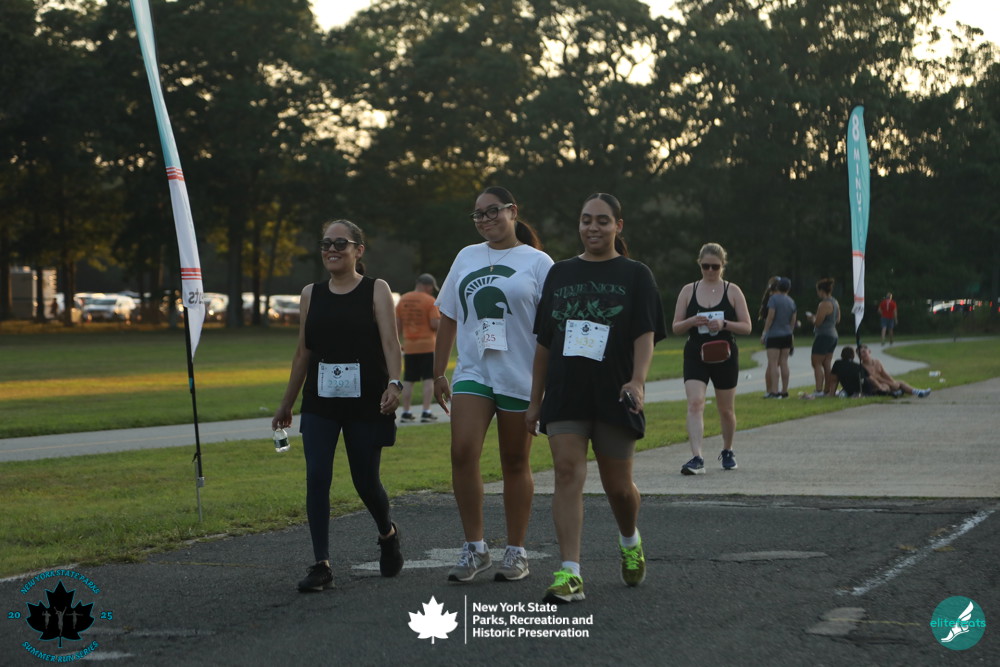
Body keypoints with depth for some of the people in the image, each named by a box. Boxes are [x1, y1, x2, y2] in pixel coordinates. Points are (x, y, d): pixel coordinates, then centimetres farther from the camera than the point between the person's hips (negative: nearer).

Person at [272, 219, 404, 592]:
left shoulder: (376, 290, 0)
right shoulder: (311, 294, 9)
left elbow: (390, 341, -12)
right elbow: (303, 352, 15)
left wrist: (394, 383, -28)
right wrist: (286, 404, 17)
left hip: (365, 402, -3)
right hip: (320, 403, 3)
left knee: (365, 480, 4)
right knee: (317, 477, -11)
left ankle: (388, 534, 36)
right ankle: (322, 566, -8)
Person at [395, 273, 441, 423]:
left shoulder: (402, 300, 7)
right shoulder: (430, 300, -9)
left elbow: (397, 325, 8)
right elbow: (435, 324, -15)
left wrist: (399, 342, 18)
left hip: (409, 347, 5)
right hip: (427, 346, -4)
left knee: (408, 381, 9)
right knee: (429, 379, 0)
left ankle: (406, 412, 9)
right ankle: (426, 412, -5)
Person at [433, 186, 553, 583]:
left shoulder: (537, 262, 1)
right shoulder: (466, 258, 14)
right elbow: (448, 319, 18)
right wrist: (438, 373, 16)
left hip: (520, 376, -3)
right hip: (472, 373, 3)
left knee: (515, 463, 4)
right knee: (462, 452, -13)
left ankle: (516, 553, 15)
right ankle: (474, 549, -3)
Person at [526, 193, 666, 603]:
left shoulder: (635, 276, 4)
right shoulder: (560, 274, 12)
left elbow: (645, 336, -7)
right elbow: (544, 342, 15)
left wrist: (637, 380, -24)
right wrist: (535, 400, 13)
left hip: (613, 397, -2)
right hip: (565, 396, 2)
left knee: (617, 485, 6)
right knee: (568, 473, -12)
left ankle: (630, 543, 38)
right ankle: (570, 574, -16)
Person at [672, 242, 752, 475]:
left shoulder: (732, 291, 2)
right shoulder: (688, 291, 5)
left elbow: (747, 327, -1)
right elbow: (676, 327, 5)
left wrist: (724, 324, -18)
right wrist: (692, 321, -16)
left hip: (725, 355, 0)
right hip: (695, 355, 0)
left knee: (726, 409, 11)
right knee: (695, 403, -18)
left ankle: (727, 451, 35)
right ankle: (697, 458, -25)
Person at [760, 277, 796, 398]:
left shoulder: (774, 298, -10)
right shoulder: (791, 301, 10)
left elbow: (770, 316, -15)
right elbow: (793, 320, 13)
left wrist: (764, 332, -11)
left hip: (774, 335, -6)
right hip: (787, 334, 6)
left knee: (773, 363, -8)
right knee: (784, 363, 9)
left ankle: (774, 391, -14)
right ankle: (784, 391, 9)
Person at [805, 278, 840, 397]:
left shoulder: (824, 304, -19)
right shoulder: (835, 302, 11)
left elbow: (818, 322, -21)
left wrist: (811, 318, 1)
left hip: (823, 336, -9)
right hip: (833, 335, 9)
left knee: (816, 363, -5)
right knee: (827, 364, 12)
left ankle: (819, 391, -10)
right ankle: (827, 390, 14)